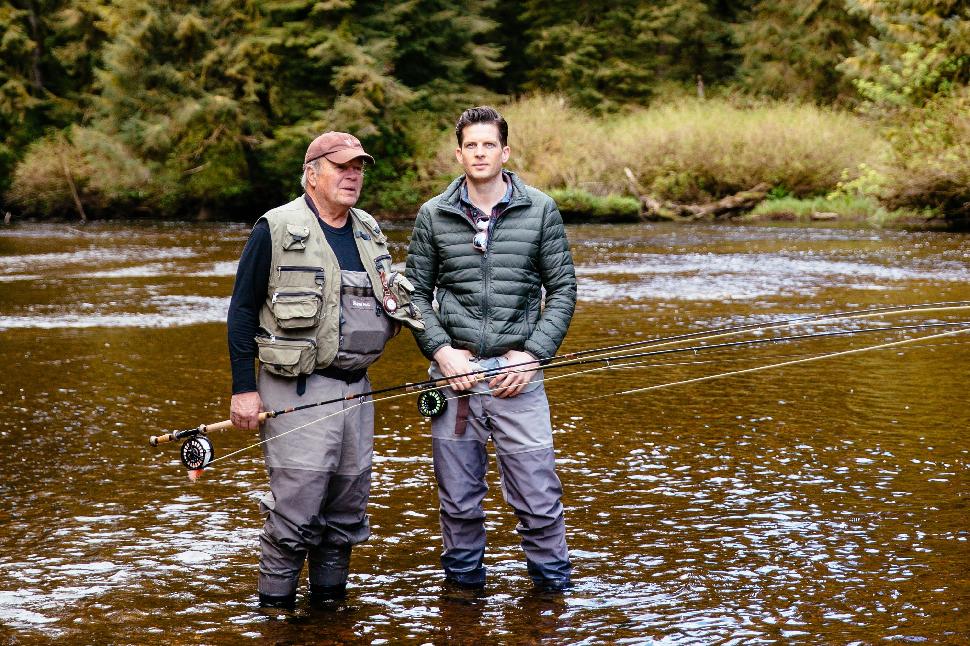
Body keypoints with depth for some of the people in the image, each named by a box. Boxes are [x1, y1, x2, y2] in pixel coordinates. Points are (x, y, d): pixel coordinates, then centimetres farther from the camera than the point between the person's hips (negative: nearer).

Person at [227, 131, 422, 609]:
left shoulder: (369, 232, 15)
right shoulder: (277, 229, -5)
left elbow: (390, 299, 27)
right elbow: (242, 311, -5)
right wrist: (244, 389, -9)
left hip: (356, 390, 7)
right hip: (297, 389, -7)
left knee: (348, 507, 10)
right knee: (296, 503, -9)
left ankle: (329, 597, 23)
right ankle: (275, 605, 4)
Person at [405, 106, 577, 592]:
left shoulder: (540, 211, 3)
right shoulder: (434, 215, 5)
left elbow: (562, 290, 4)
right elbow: (415, 292, 8)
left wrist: (532, 354, -7)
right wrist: (441, 350, -6)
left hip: (518, 375, -1)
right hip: (453, 372, 1)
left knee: (538, 496, -1)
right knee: (458, 498, 9)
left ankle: (552, 585, 17)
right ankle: (464, 584, 25)